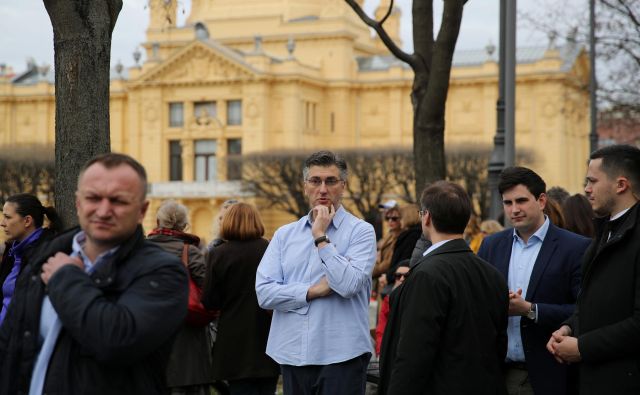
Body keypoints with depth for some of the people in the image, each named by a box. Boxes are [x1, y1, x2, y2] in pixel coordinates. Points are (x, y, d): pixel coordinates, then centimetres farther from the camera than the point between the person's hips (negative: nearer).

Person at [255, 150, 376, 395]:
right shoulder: (284, 235, 10)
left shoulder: (360, 232, -2)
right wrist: (315, 291, -10)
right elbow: (264, 292, 0)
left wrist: (320, 237, -10)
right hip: (292, 356, 4)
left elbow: (349, 285, -17)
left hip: (341, 356, -4)